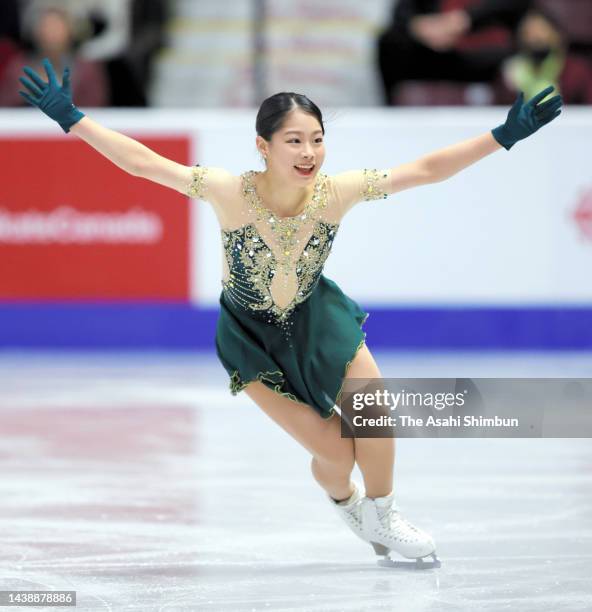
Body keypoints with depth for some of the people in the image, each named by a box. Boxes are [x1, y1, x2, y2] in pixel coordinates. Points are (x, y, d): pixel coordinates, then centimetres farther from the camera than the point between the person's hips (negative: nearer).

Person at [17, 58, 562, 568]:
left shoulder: (337, 191, -25)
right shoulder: (229, 192, -31)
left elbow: (427, 169, -21)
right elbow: (141, 162, -28)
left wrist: (505, 135, -26)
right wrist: (70, 117, -33)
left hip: (316, 316, 3)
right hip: (254, 338, -2)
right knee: (334, 450, -6)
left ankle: (381, 515, 26)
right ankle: (343, 500, 33)